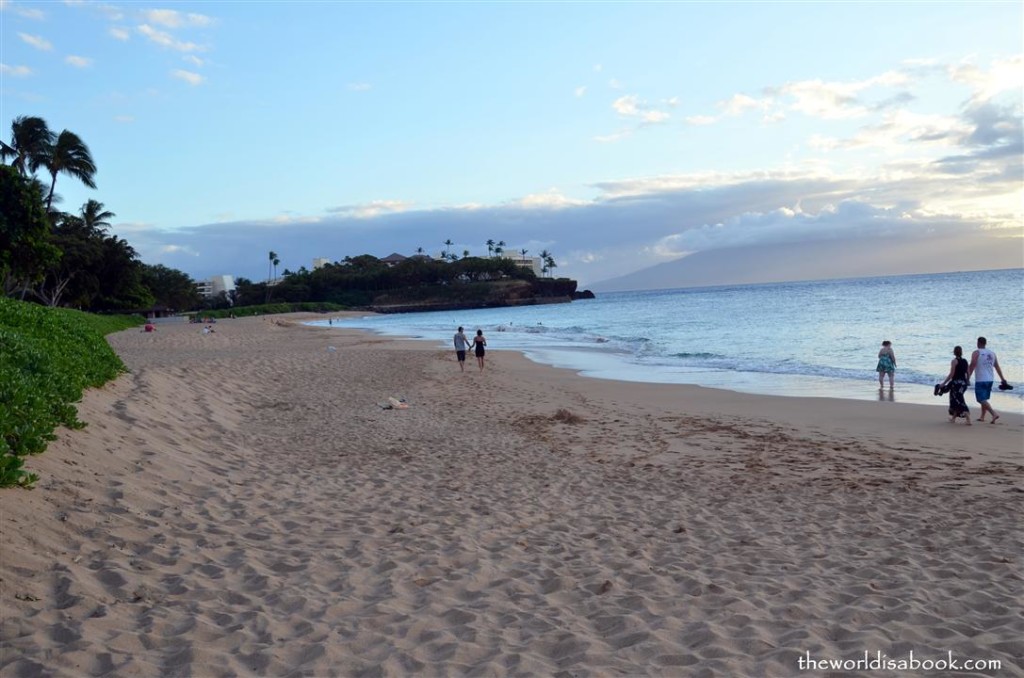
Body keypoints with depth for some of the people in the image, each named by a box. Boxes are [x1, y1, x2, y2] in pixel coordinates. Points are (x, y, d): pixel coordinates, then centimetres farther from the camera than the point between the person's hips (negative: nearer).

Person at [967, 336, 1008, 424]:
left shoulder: (976, 353, -9)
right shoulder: (992, 353, 9)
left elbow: (972, 366, -18)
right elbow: (997, 367, 12)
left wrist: (968, 377, -14)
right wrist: (1002, 379, 16)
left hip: (980, 380, -7)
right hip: (990, 380, 7)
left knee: (981, 399, -7)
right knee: (984, 398, 18)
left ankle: (994, 413, -23)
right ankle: (982, 416, 25)